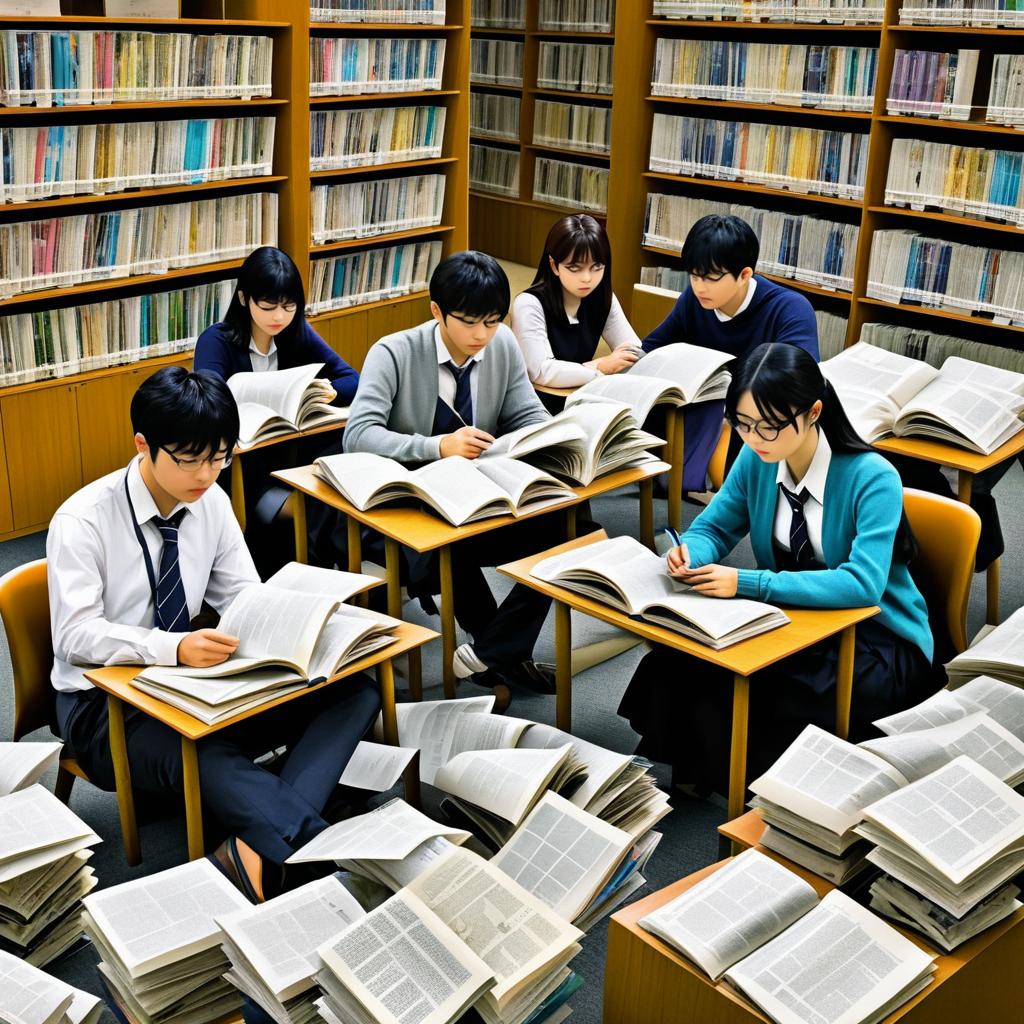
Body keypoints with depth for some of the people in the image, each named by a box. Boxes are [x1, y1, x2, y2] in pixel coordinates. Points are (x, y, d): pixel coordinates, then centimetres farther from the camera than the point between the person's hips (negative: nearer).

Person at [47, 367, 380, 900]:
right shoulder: (82, 519, -14)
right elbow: (75, 635, -20)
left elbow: (245, 595, 6)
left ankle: (259, 849, -35)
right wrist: (176, 648, -36)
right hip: (104, 703, -5)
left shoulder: (211, 501, 2)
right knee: (201, 752, -42)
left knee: (354, 691, -18)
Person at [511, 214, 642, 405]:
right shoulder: (529, 305, -16)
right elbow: (542, 372, -25)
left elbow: (635, 354, 1)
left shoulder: (602, 298, 2)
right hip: (536, 404, -7)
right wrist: (601, 368, -20)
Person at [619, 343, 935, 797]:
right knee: (680, 661, -21)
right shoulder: (757, 460, -6)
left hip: (878, 641, -5)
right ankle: (690, 777, -1)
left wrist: (746, 583, -38)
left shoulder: (872, 477, -23)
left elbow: (863, 584, -33)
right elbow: (713, 527, 5)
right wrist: (690, 552, -21)